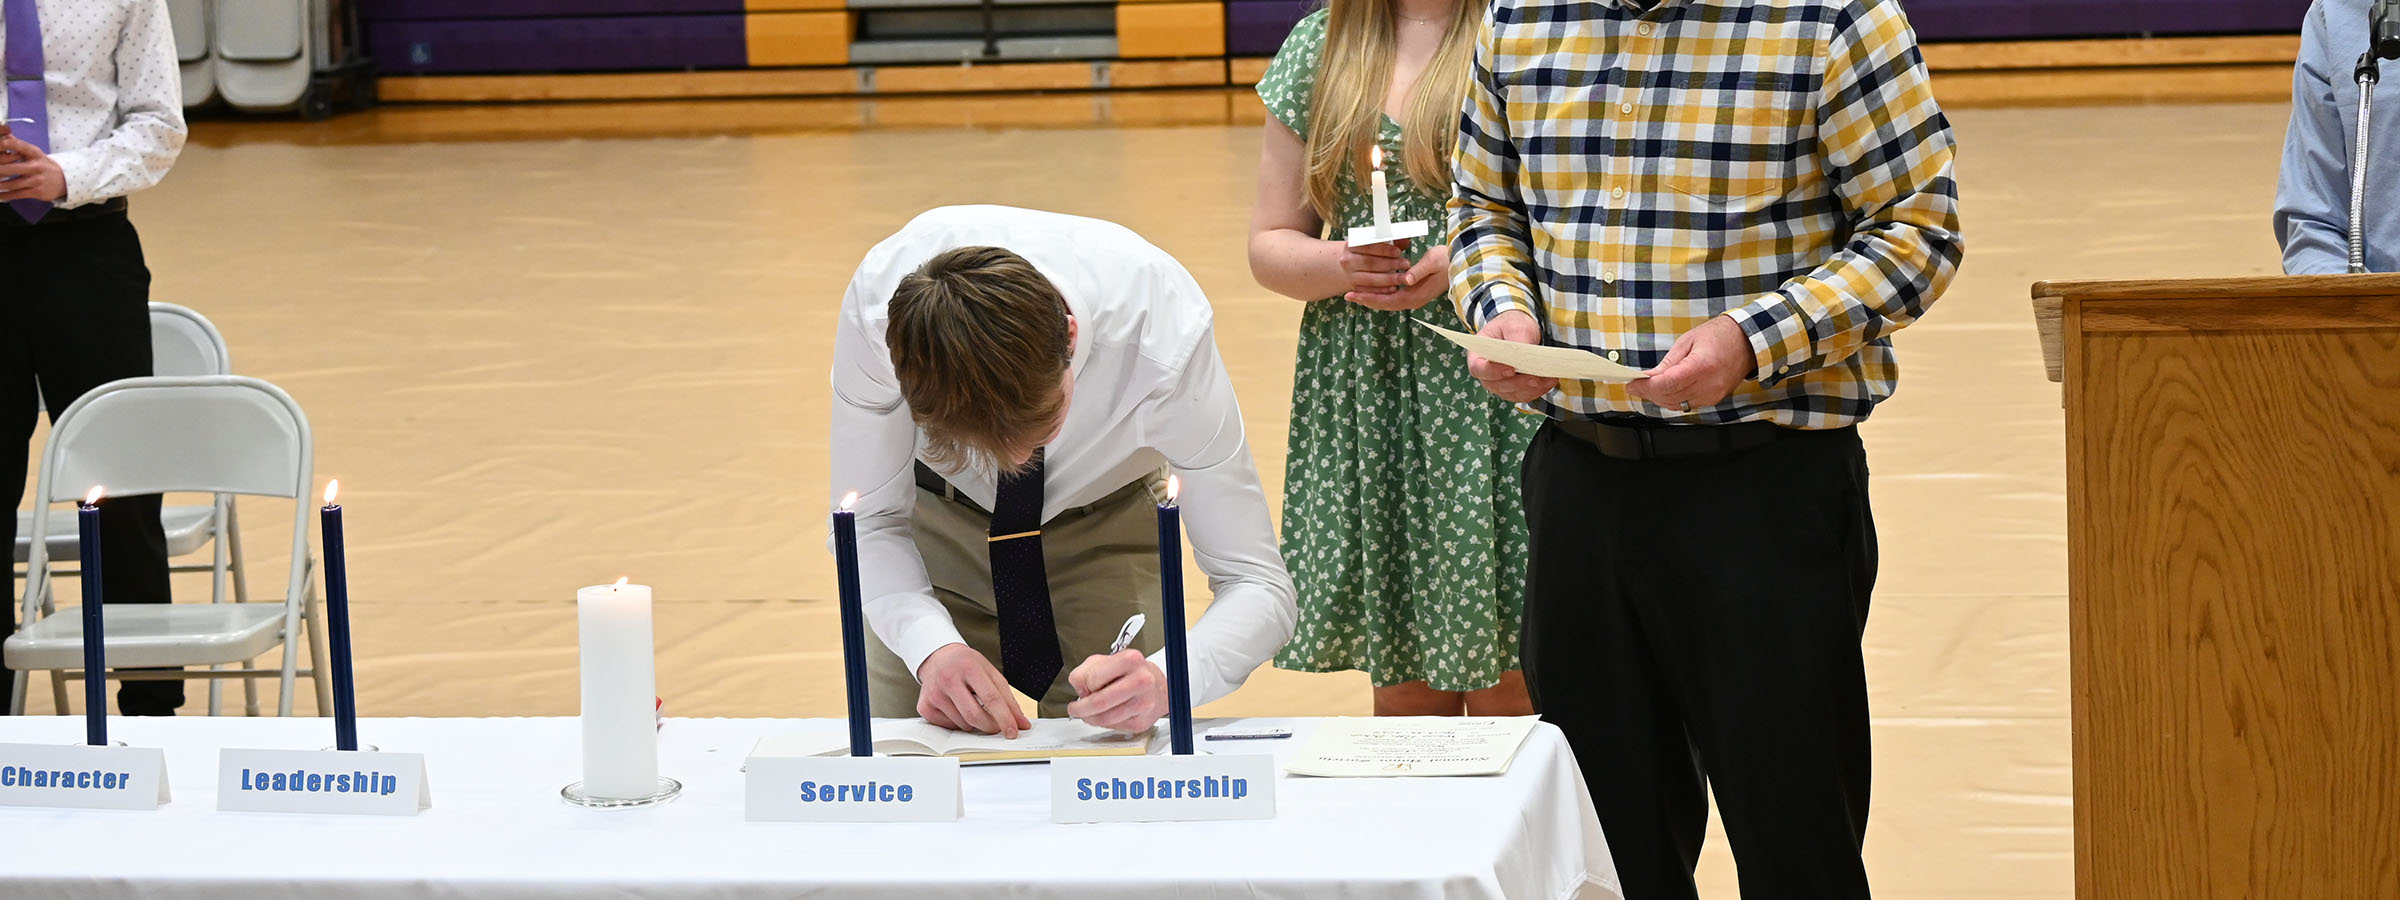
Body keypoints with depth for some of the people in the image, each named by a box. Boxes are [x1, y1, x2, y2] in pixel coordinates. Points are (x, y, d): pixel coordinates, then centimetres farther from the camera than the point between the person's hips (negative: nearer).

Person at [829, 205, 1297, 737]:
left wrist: (1163, 682, -52)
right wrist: (932, 647, -40)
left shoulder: (1165, 337, -39)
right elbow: (869, 522, -21)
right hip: (936, 526, 1)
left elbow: (1258, 586, -32)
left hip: (1107, 528, -1)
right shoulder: (874, 308, -37)